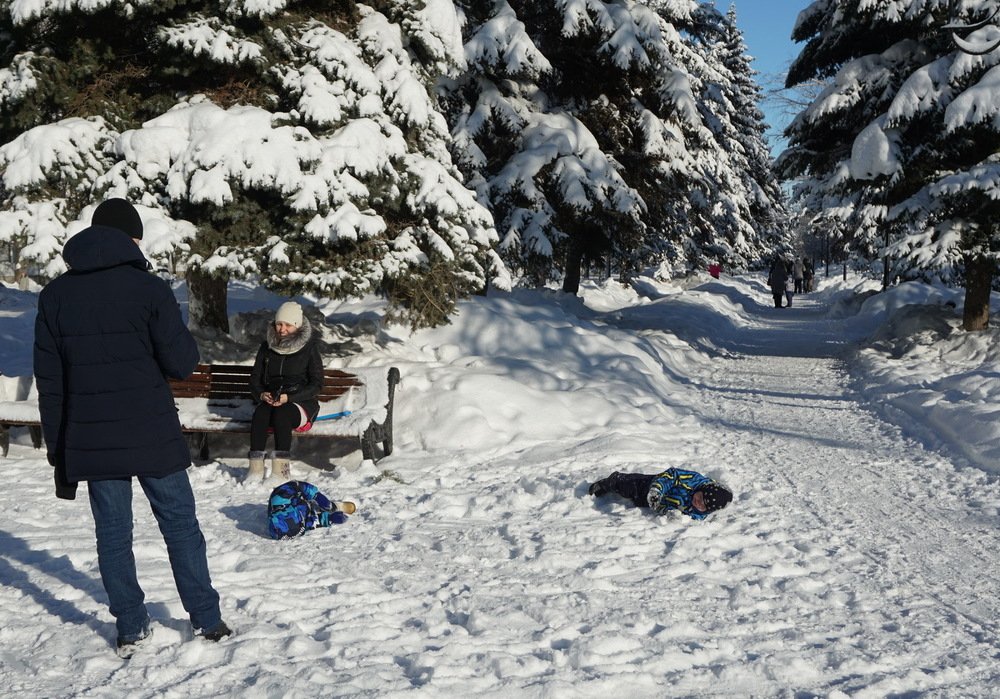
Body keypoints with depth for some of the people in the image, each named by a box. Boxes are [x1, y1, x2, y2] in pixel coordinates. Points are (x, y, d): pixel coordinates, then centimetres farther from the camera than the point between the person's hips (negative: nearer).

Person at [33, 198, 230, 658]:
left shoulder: (55, 296, 5)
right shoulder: (149, 288, -9)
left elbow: (49, 382, 6)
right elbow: (181, 363, -10)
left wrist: (58, 450, 12)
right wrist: (178, 334, 12)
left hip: (91, 442, 3)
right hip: (152, 435, -3)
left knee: (112, 532, 11)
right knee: (179, 524, 10)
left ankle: (130, 628, 17)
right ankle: (207, 619, 17)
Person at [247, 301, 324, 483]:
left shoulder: (309, 347, -1)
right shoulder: (267, 347, 11)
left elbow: (317, 384, -4)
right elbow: (255, 377, 14)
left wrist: (289, 398, -17)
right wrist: (261, 395, -9)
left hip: (301, 403, -3)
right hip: (270, 401, 3)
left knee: (281, 414, -36)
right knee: (260, 412, -32)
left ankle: (281, 469, -39)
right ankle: (255, 468, -37)